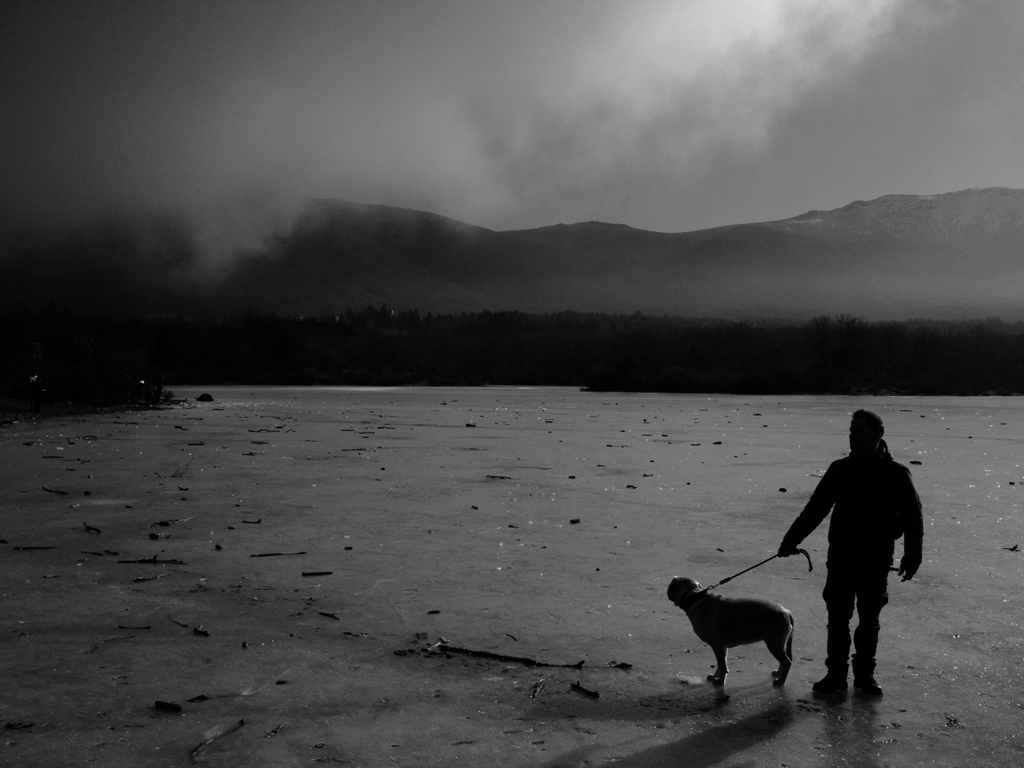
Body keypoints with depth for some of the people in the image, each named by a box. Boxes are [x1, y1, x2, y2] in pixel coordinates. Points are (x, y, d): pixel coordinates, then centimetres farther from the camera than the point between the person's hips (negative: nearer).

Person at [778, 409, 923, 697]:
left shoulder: (896, 474, -3)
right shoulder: (840, 469, 4)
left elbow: (913, 517, 0)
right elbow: (815, 508, 7)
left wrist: (912, 555, -5)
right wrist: (791, 540, 4)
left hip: (876, 562, -2)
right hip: (841, 558, 2)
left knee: (869, 621, 9)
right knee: (838, 618, 4)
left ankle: (865, 674, 21)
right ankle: (835, 673, 14)